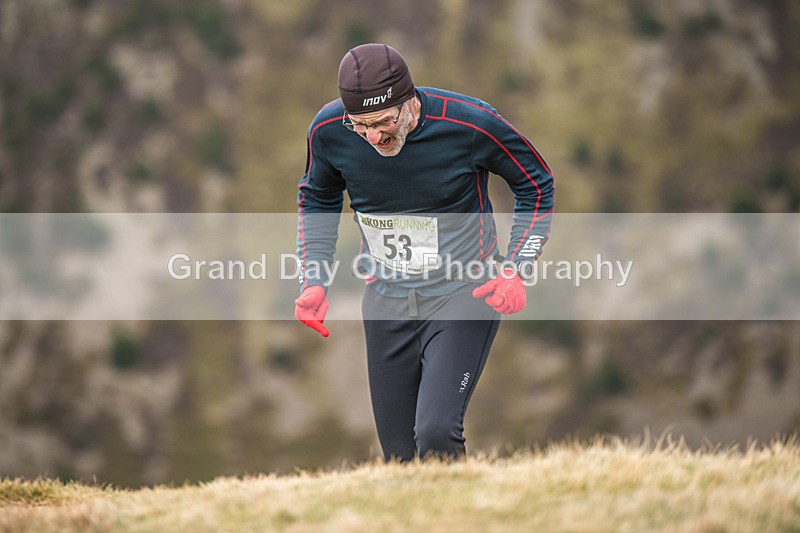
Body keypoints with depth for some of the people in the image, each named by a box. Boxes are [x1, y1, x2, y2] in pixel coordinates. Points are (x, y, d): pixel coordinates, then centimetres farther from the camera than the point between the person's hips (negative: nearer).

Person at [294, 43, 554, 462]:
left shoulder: (469, 124, -20)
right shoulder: (328, 130, -11)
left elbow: (536, 185, -2)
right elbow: (317, 201, 12)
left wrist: (515, 270, -11)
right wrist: (313, 281, 0)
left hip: (464, 293, -4)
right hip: (386, 299, 4)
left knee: (435, 436, -23)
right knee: (400, 457, 6)